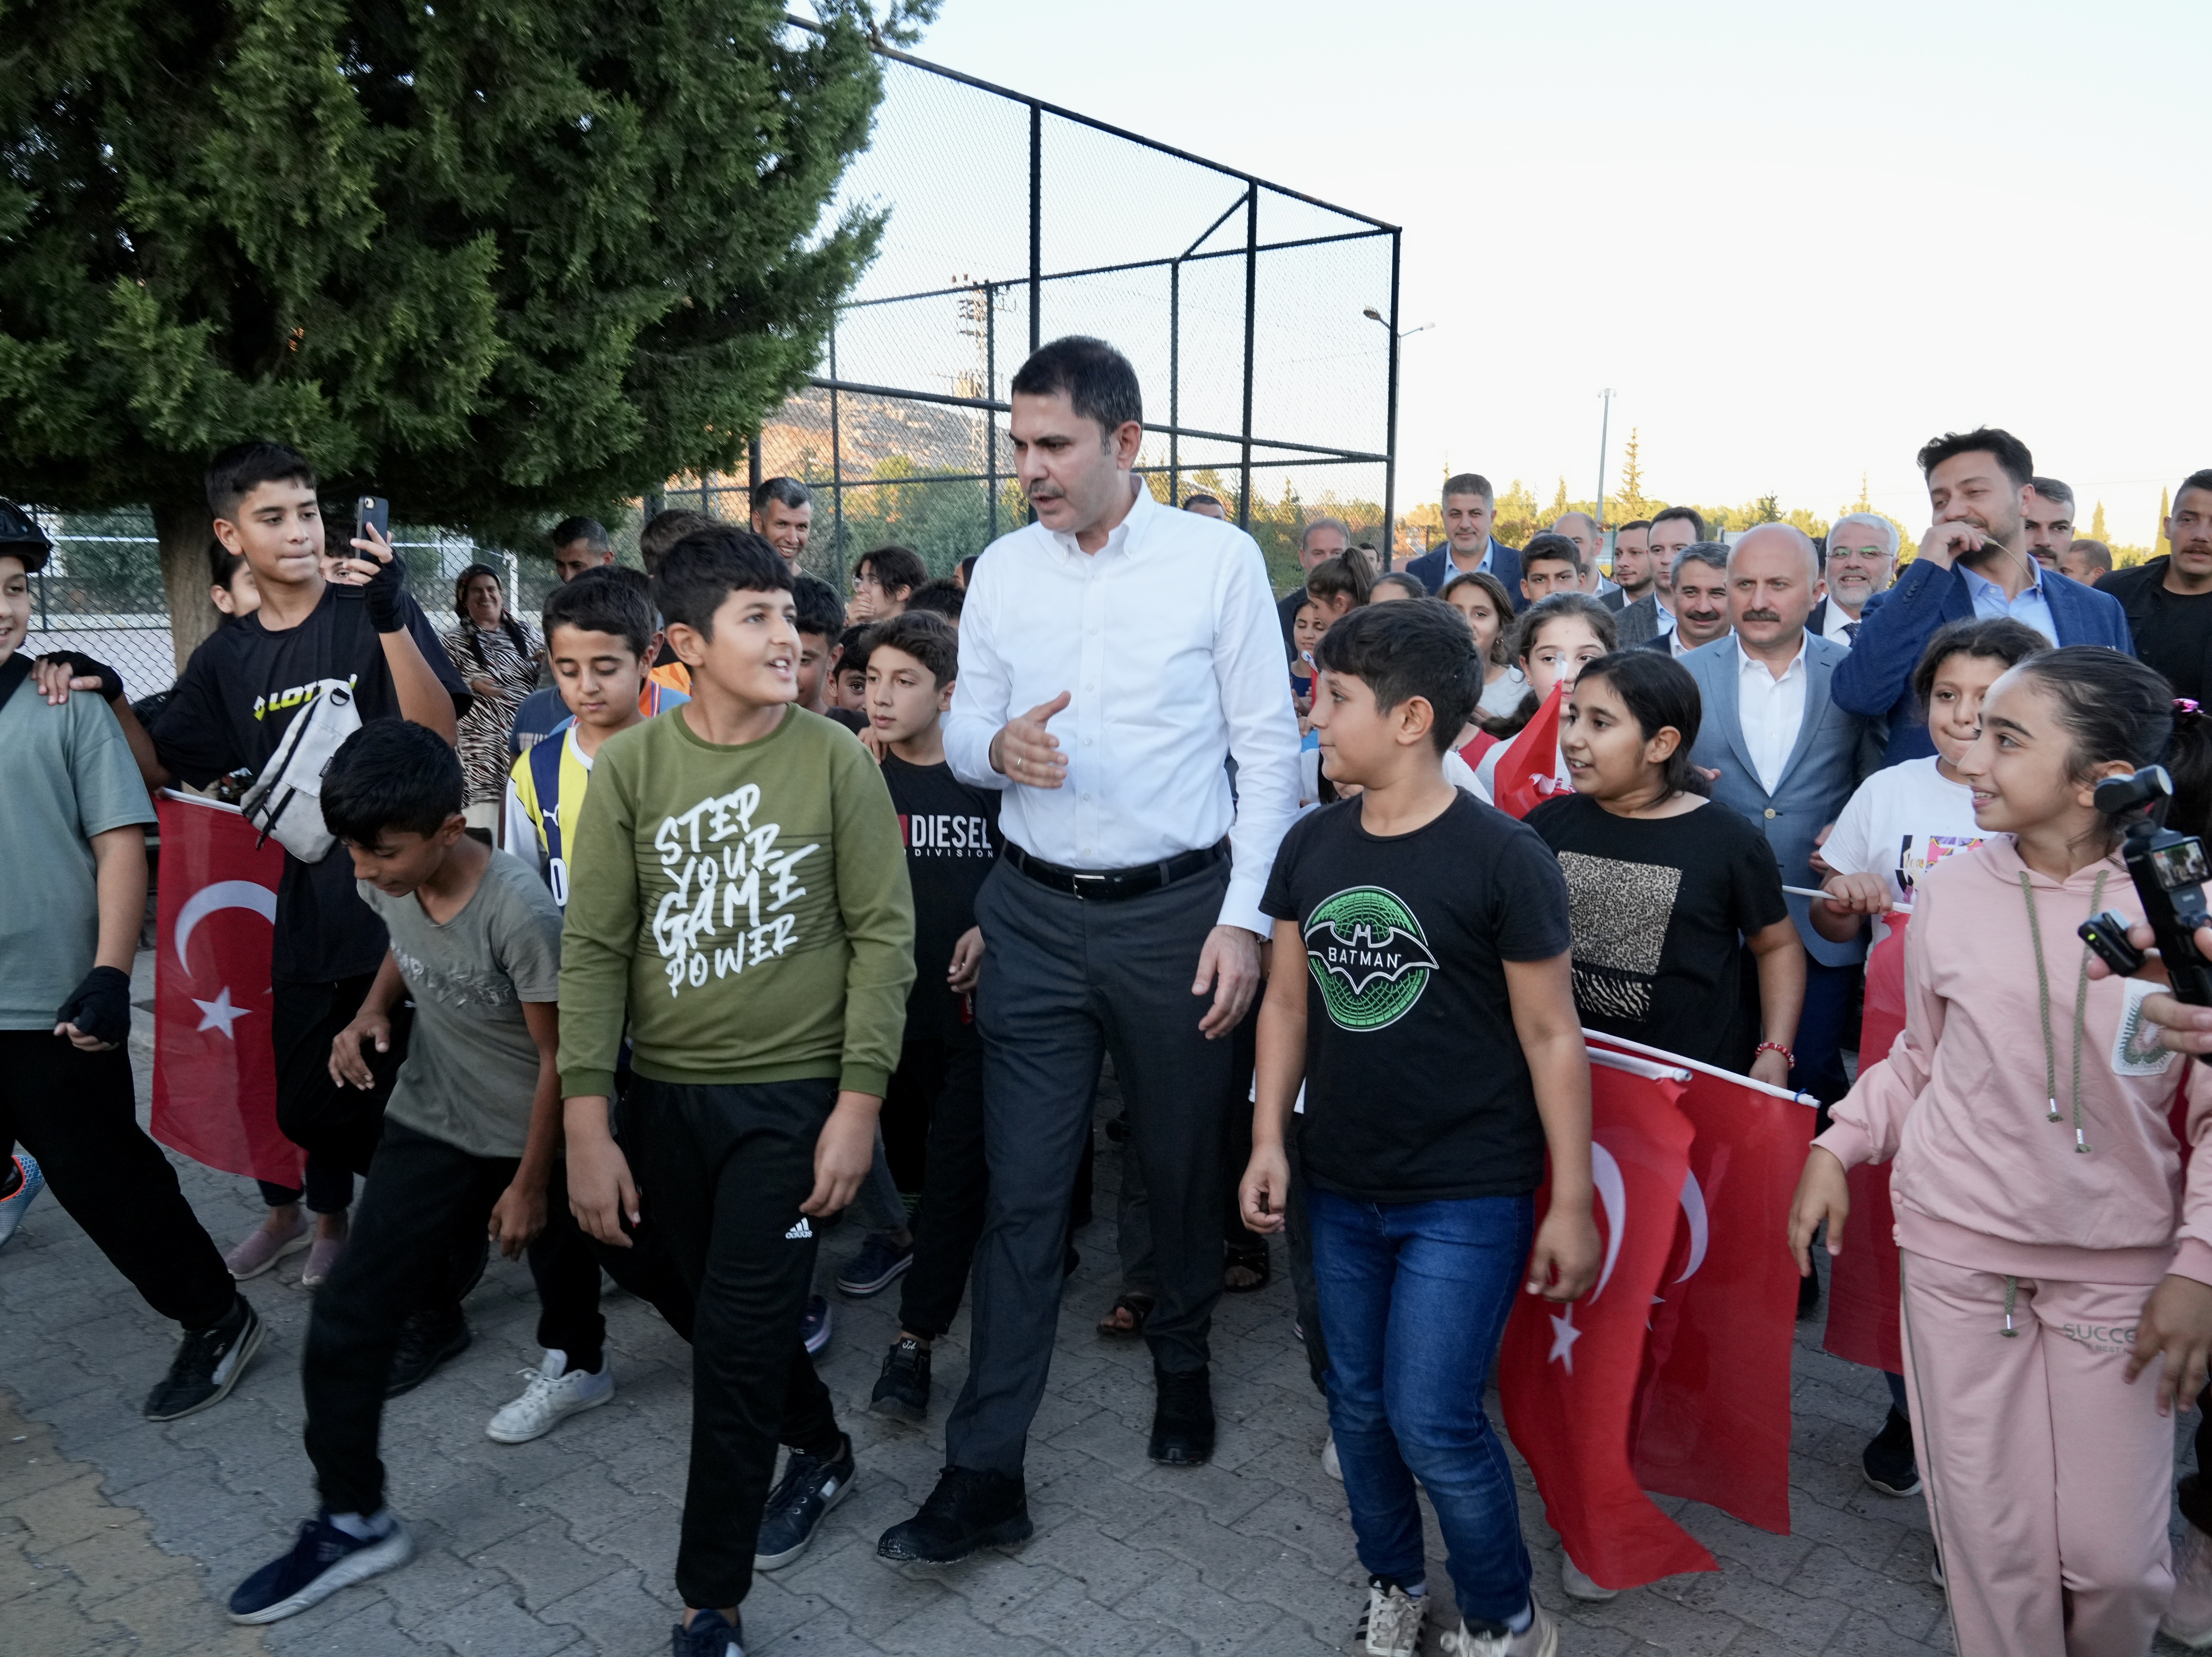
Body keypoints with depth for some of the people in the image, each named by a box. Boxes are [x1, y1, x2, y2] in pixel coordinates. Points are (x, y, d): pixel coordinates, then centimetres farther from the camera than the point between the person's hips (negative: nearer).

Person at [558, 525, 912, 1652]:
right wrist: (587, 1125, -6)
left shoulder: (835, 760, -8)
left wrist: (860, 1102, -10)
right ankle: (820, 1450, 47)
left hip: (794, 1092, -3)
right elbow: (594, 949, -3)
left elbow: (882, 934, -7)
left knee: (736, 1345, -2)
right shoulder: (631, 767, -3)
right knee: (726, 1312, 18)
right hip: (665, 1094, 3)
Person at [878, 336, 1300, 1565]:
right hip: (1037, 914, 2)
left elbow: (1269, 749, -4)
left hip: (1177, 910, -2)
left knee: (1187, 1165, 14)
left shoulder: (1219, 559, -4)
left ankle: (1184, 1365, 42)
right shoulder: (1004, 571, 5)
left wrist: (1245, 917, -10)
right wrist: (998, 746, -15)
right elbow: (963, 735, 10)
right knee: (1024, 1189, 3)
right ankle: (987, 1476, 13)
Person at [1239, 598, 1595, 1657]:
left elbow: (1551, 1034, -10)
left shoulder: (1501, 858, -14)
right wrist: (1268, 1139, 3)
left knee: (1433, 1423, -4)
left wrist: (1573, 1202, -8)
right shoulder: (1311, 844, 1)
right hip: (1342, 1188, 6)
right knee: (1359, 1407, 16)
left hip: (1467, 1196, -5)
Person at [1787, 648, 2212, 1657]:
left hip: (2119, 1261, -1)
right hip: (1957, 1248, 1)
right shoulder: (1951, 892, -3)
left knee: (2112, 1554, 4)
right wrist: (1839, 1146, 0)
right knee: (1991, 1536, 6)